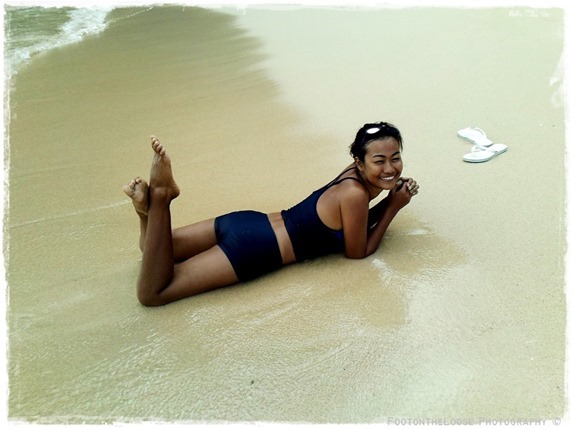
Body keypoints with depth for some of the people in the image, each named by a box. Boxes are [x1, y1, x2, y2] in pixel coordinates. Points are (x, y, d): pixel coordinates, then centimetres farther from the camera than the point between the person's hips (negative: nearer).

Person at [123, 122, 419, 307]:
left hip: (250, 223, 9)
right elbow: (358, 252, -5)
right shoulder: (355, 194, -18)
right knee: (150, 294, -6)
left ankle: (149, 203, 3)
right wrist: (393, 206, -1)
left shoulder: (356, 174, 8)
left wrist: (392, 196, 9)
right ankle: (159, 196, -14)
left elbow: (355, 223, 21)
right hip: (254, 249, -9)